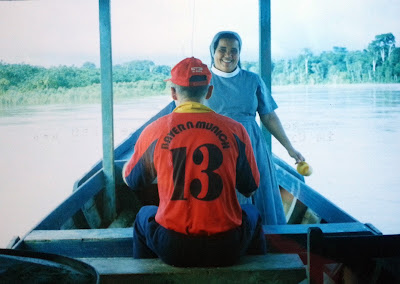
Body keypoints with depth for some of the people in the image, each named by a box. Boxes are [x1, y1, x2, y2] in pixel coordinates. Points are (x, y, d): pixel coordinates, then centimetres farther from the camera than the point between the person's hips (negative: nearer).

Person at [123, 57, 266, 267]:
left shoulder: (154, 131, -5)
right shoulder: (235, 130, -5)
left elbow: (130, 180, 12)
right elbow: (250, 187, 7)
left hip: (173, 250, 0)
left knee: (144, 216, 34)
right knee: (251, 214, 34)